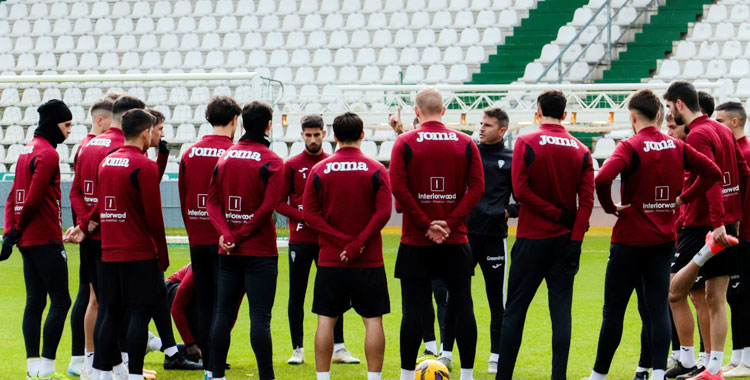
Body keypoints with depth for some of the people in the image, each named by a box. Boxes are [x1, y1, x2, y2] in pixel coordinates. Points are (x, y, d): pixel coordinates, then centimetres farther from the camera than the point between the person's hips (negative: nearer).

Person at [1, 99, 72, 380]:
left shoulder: (28, 150, 15)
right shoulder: (48, 154, -14)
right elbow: (33, 199, -18)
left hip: (27, 240, 9)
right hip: (46, 239, -9)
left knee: (35, 302, 11)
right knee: (60, 301, -7)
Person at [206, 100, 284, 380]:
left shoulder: (225, 157, 7)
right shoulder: (272, 162, -7)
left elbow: (212, 201, 1)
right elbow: (268, 207, -15)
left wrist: (226, 234, -9)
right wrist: (240, 236, -10)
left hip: (228, 252, 5)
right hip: (260, 252, -5)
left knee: (223, 314, 8)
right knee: (260, 317, -4)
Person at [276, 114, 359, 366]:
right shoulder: (291, 166, 2)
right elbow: (280, 202, 1)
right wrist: (304, 217, -14)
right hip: (300, 239, -1)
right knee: (297, 296, 2)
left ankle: (338, 349, 7)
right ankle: (298, 349, 8)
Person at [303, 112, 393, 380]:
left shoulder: (319, 171, 1)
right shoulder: (376, 170, -2)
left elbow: (309, 214, -4)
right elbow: (383, 213, -11)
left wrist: (342, 241, -8)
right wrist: (357, 244, -10)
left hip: (330, 260, 1)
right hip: (369, 262, -1)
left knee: (326, 320, 5)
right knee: (373, 320, 3)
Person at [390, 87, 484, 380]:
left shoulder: (404, 143, -3)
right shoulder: (465, 143, 3)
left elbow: (398, 187, -11)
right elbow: (477, 187, -3)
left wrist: (425, 224, -9)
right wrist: (451, 222, -6)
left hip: (416, 243, -1)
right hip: (456, 242, 1)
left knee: (413, 309, 1)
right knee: (463, 306, 5)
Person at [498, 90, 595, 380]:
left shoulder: (526, 143, -5)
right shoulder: (581, 151, 4)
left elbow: (520, 190, -13)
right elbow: (587, 199, -4)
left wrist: (556, 213, -7)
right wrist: (575, 240, -7)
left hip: (531, 239, -2)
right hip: (565, 242, 3)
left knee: (515, 311, 3)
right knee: (561, 311, 3)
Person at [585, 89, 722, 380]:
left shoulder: (630, 147, -14)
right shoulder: (677, 147, 3)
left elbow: (603, 178, -29)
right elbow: (712, 172, 8)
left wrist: (610, 207, -13)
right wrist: (683, 198, 8)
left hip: (630, 240, -5)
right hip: (664, 240, 5)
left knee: (613, 310, 6)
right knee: (659, 309, 4)